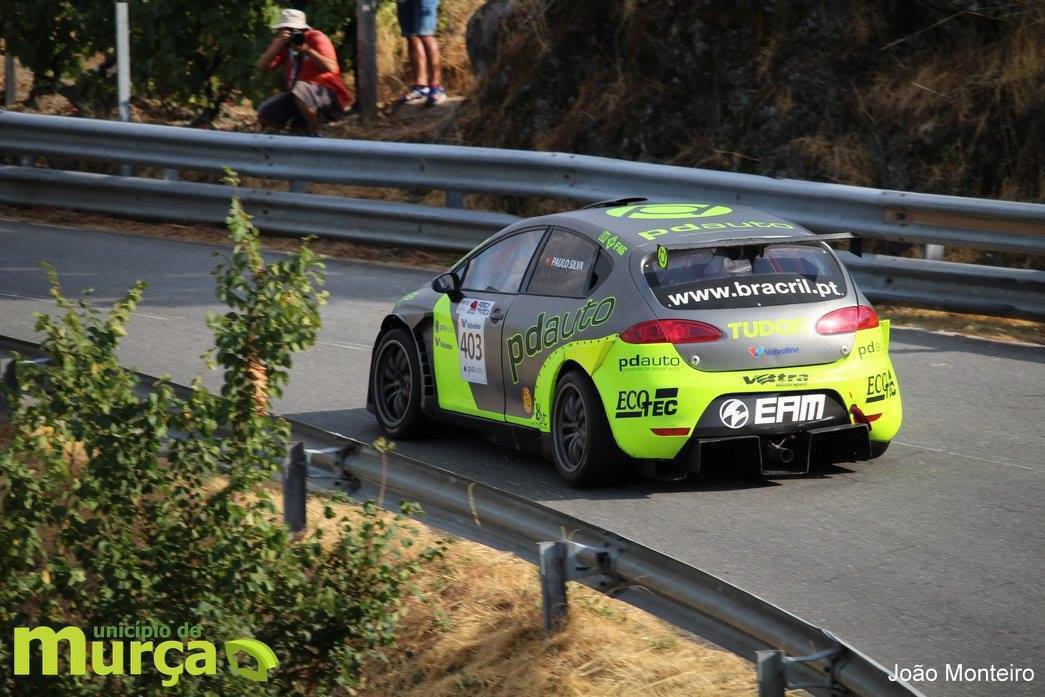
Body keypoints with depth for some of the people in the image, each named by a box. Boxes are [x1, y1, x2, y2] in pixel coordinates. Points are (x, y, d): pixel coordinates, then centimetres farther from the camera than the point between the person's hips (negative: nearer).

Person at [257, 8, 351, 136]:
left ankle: (315, 135, -21)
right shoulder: (285, 43, 6)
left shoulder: (316, 38, -10)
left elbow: (331, 67, -25)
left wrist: (306, 50, -31)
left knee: (299, 88, -37)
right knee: (264, 113, -5)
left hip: (330, 96, -7)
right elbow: (263, 65, -7)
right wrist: (278, 45, -20)